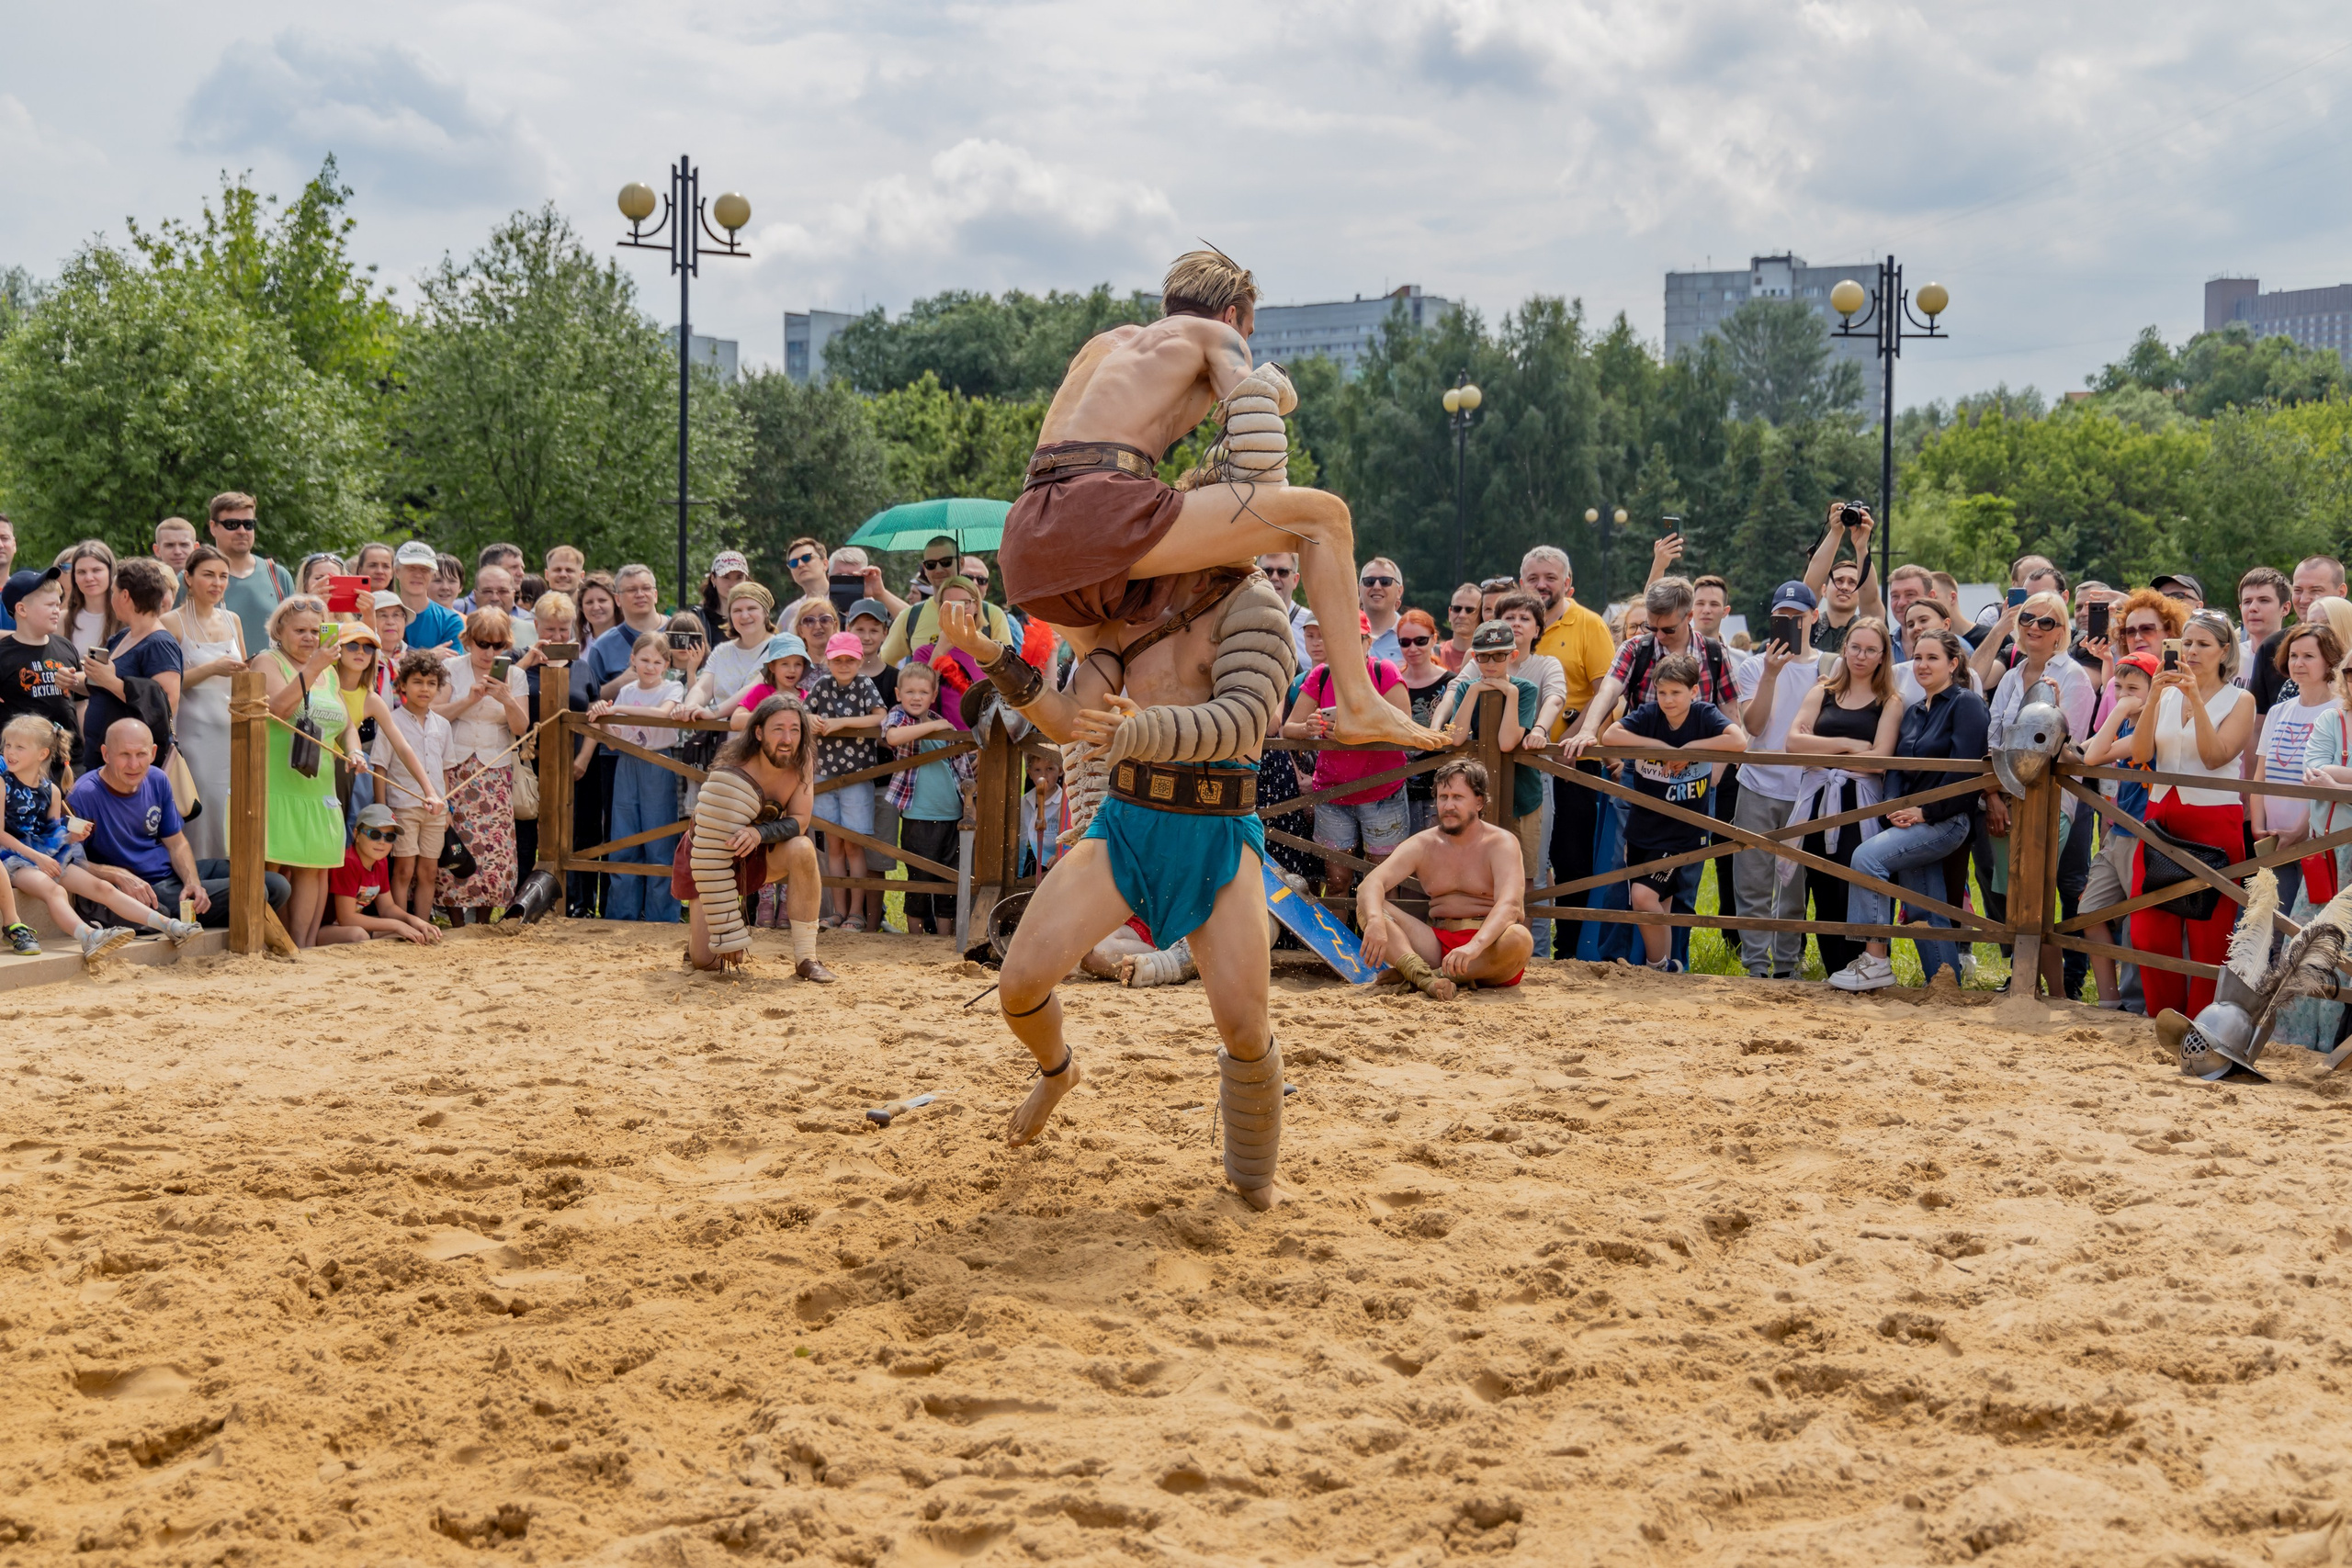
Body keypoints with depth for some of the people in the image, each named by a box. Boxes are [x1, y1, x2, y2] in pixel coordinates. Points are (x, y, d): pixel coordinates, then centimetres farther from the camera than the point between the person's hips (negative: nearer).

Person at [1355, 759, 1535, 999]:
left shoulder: (1500, 844, -7)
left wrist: (1475, 945, -43)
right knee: (1367, 903, -14)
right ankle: (1426, 977, -40)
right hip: (1437, 942, 4)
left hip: (1488, 948, -4)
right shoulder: (1422, 845, 5)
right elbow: (1374, 881, -9)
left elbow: (1509, 905, -24)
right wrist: (1375, 920, -34)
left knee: (1520, 938, -38)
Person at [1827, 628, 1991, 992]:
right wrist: (1894, 807, -6)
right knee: (1925, 911, 8)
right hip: (1909, 821, 8)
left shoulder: (1966, 704, -5)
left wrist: (1924, 811, -15)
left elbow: (1965, 771, -14)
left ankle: (1875, 961, -24)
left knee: (1868, 856, -26)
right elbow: (1896, 767, 14)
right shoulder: (1913, 712, 19)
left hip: (1947, 821, -8)